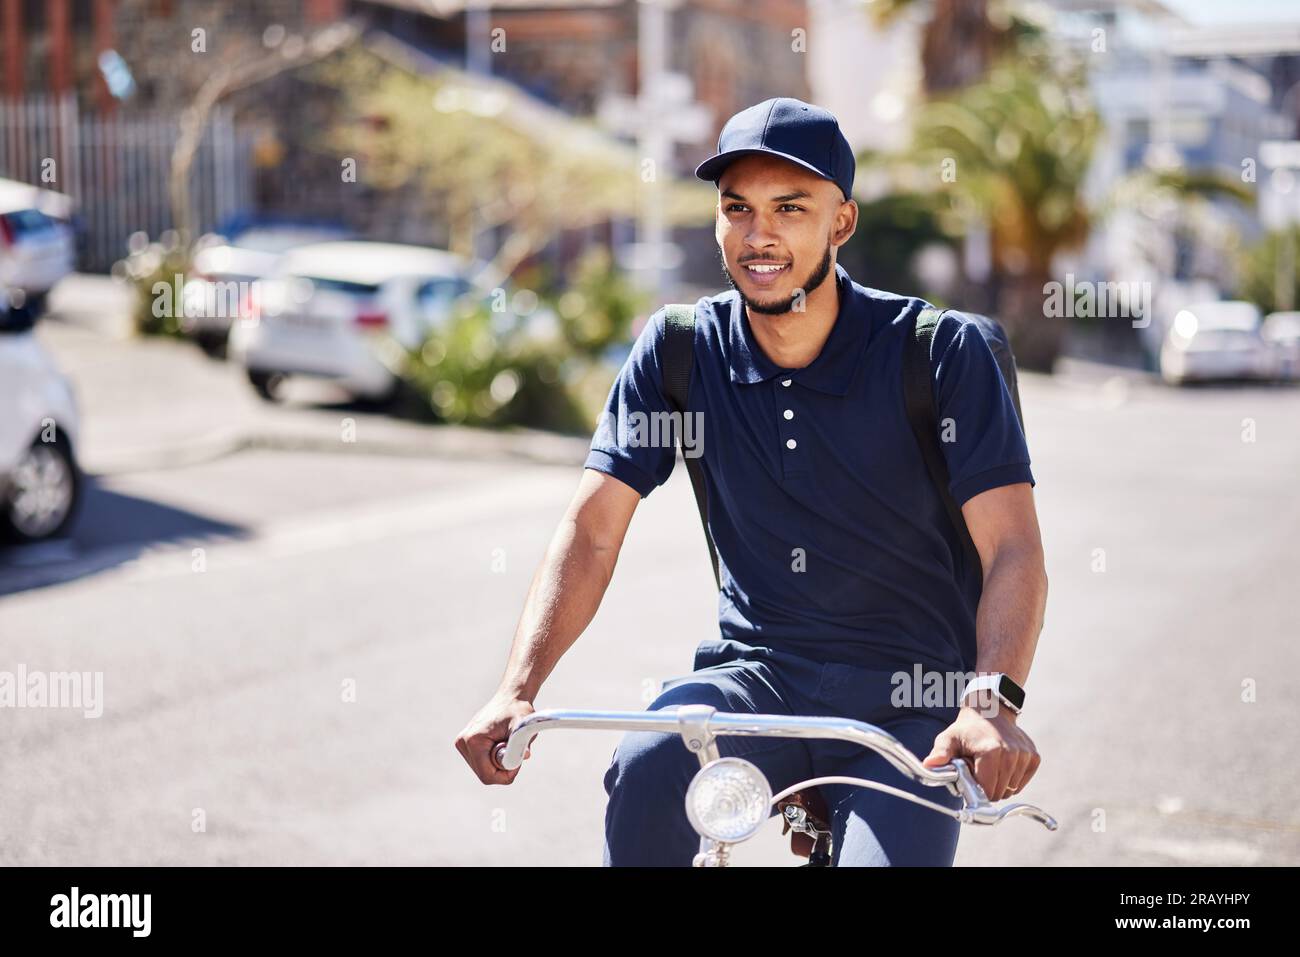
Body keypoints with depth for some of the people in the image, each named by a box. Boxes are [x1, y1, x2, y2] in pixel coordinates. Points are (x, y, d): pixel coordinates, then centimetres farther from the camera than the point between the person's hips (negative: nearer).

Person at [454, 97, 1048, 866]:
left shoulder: (942, 353, -8)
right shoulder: (681, 352, 0)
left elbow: (1014, 551, -14)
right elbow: (590, 533, -4)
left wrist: (993, 701, -33)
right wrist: (516, 692, -19)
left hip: (911, 700, -1)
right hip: (759, 675, 2)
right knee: (649, 768, -30)